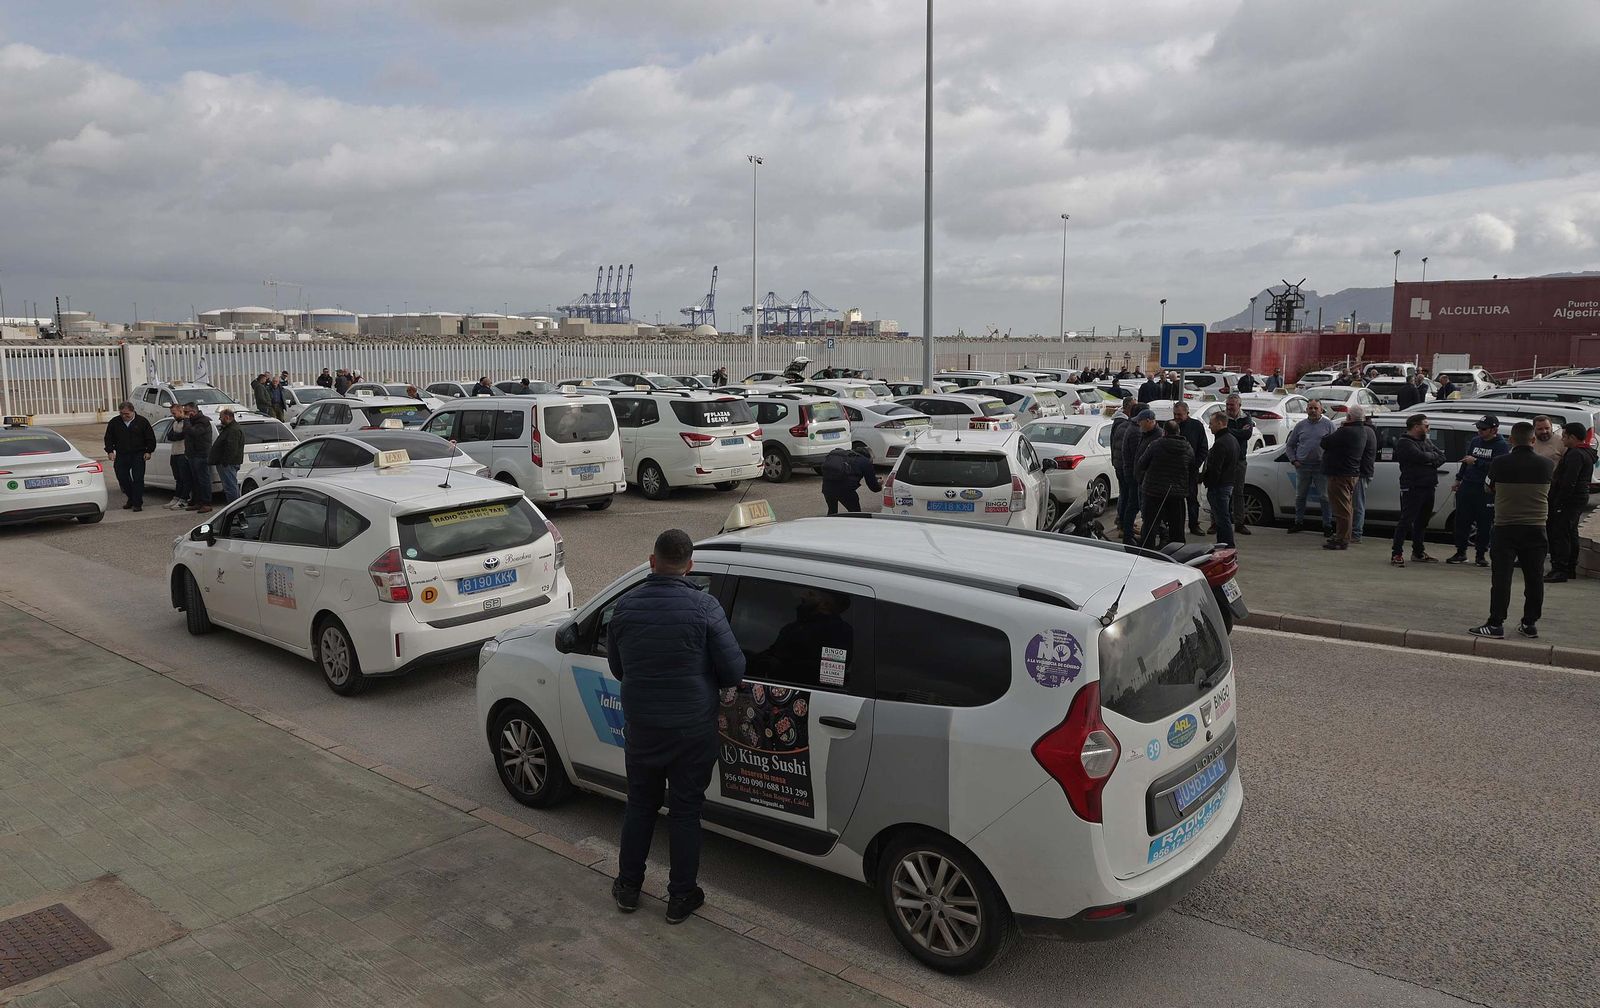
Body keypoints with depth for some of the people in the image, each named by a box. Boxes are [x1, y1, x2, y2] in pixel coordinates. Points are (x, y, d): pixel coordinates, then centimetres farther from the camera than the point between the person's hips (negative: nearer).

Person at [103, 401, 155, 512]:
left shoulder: (142, 421, 1)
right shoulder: (114, 422, 7)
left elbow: (150, 438, 5)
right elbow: (108, 438, 15)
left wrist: (148, 451, -3)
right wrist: (110, 451, 4)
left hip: (138, 455, -3)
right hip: (121, 455, 3)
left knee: (138, 479, -7)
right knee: (122, 478, 4)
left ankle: (137, 503, -3)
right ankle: (131, 499, 24)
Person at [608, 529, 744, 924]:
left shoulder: (626, 606, -7)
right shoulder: (703, 606, -18)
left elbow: (616, 667, 7)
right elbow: (734, 671, -14)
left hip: (640, 726, 3)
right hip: (692, 730, -3)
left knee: (640, 804, 20)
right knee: (685, 810, 11)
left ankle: (628, 887, 32)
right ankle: (681, 897, 22)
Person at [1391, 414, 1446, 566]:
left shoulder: (1426, 441, 18)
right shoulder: (1404, 442, -9)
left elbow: (1442, 455, 11)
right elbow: (1421, 457, -22)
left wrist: (1432, 461, -11)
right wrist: (1433, 456, -2)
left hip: (1429, 487, 8)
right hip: (1412, 489, -8)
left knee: (1422, 522, 14)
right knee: (1406, 521, -9)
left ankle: (1418, 553, 23)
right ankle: (1396, 554, -7)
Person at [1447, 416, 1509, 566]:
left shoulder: (1501, 446, -6)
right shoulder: (1475, 441, 13)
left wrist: (1476, 462, -20)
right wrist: (1458, 480, 21)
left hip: (1486, 490, -5)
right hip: (1467, 486, 6)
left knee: (1484, 524, 1)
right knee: (1461, 520, 5)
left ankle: (1481, 555, 11)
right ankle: (1460, 552, 15)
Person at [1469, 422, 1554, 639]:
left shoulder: (1499, 463, -9)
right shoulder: (1547, 465, -3)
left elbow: (1491, 486, 7)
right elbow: (1548, 491, 13)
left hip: (1505, 528, -2)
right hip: (1535, 528, 2)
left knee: (1501, 577, -1)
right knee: (1534, 578, 10)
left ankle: (1495, 623, -3)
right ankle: (1530, 623, 16)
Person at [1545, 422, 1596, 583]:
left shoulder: (1575, 455, -18)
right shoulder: (1586, 453, 17)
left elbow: (1569, 482, -24)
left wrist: (1557, 503, -22)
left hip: (1569, 501, -11)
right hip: (1580, 499, 11)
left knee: (1559, 535, -10)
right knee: (1571, 534, 16)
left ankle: (1559, 570, -12)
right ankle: (1571, 569, 23)